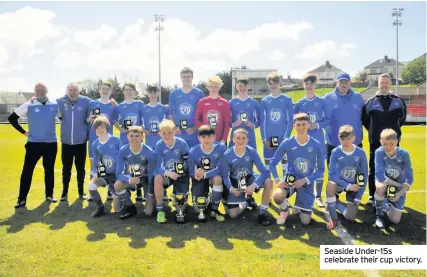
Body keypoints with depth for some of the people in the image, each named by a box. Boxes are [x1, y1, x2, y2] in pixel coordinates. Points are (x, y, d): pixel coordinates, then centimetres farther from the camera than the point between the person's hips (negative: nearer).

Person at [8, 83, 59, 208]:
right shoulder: (28, 105, -4)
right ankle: (22, 199, 8)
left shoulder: (55, 105, 0)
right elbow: (12, 118, 3)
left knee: (49, 170, 11)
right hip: (33, 143, -1)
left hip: (51, 143, 2)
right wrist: (23, 131, -2)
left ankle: (49, 195, 24)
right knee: (27, 171, 0)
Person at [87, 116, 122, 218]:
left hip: (117, 174, -3)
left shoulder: (116, 140, -12)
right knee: (91, 186, -27)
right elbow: (95, 161, 6)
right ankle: (100, 208, 0)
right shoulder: (95, 144, -1)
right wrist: (95, 173, -11)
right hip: (104, 174, 4)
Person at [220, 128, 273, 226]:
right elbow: (225, 176, -13)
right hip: (235, 183, 0)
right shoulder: (227, 155, -20)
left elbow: (265, 172, -23)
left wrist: (254, 185, -38)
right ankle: (247, 201, 23)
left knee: (269, 182, -30)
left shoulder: (252, 152, -19)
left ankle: (262, 213, -12)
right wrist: (231, 188, -32)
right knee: (233, 214, -11)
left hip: (250, 179, 1)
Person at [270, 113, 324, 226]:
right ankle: (284, 211, 4)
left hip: (307, 183, 1)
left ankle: (298, 206, 36)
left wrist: (305, 180, -16)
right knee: (277, 196, -34)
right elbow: (272, 163, -3)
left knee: (305, 221, -2)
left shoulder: (316, 145, -9)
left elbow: (321, 169, -3)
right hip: (290, 179, 0)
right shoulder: (287, 143, -9)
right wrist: (277, 180, -18)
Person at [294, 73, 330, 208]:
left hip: (318, 140, 0)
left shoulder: (322, 102, 2)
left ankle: (318, 197, 13)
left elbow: (328, 119, 3)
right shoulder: (299, 103, 4)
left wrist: (317, 125, -13)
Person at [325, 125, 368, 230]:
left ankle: (337, 205, 24)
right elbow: (331, 174, -17)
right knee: (330, 185, -38)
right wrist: (347, 185, -26)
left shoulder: (360, 153, -15)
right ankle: (333, 218, -18)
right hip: (340, 182, -1)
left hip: (354, 186, 1)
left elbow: (364, 176, -8)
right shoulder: (335, 152, -17)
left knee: (350, 218, -12)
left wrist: (358, 198, -10)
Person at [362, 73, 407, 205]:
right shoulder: (370, 102, 0)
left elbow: (402, 118, 17)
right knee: (374, 169, 2)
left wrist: (394, 130, 11)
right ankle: (373, 196, 10)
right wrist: (374, 131, 7)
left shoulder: (398, 101, 5)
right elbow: (364, 119, 9)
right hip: (375, 142, -1)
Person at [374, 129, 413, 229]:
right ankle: (379, 215, -12)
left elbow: (409, 178, -17)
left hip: (399, 187, 1)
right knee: (380, 187, -40)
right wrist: (397, 184, -25)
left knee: (395, 220, -6)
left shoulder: (404, 154, -20)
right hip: (385, 182, -1)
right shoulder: (379, 152, -23)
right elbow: (380, 176, -30)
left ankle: (387, 205, 30)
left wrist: (400, 193, -28)